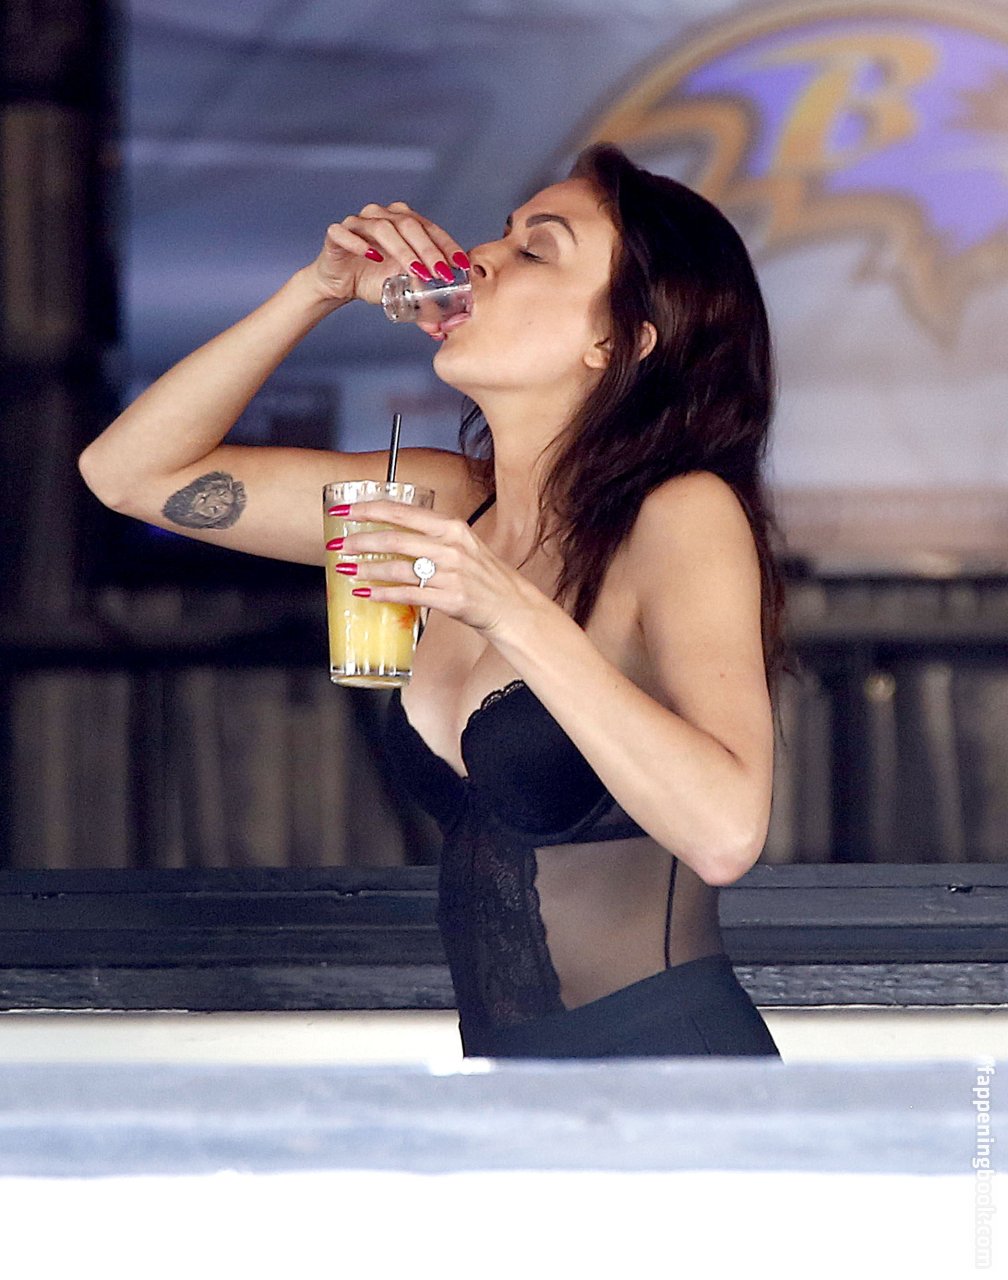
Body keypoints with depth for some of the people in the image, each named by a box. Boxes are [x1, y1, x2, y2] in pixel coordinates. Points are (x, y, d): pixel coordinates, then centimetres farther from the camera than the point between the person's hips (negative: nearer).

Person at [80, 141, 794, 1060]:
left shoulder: (682, 518, -9)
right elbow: (133, 470, 16)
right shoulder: (455, 507, 10)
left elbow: (725, 831, -23)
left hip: (666, 1057, -6)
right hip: (504, 1063, 6)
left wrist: (516, 615, -26)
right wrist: (319, 291, 6)